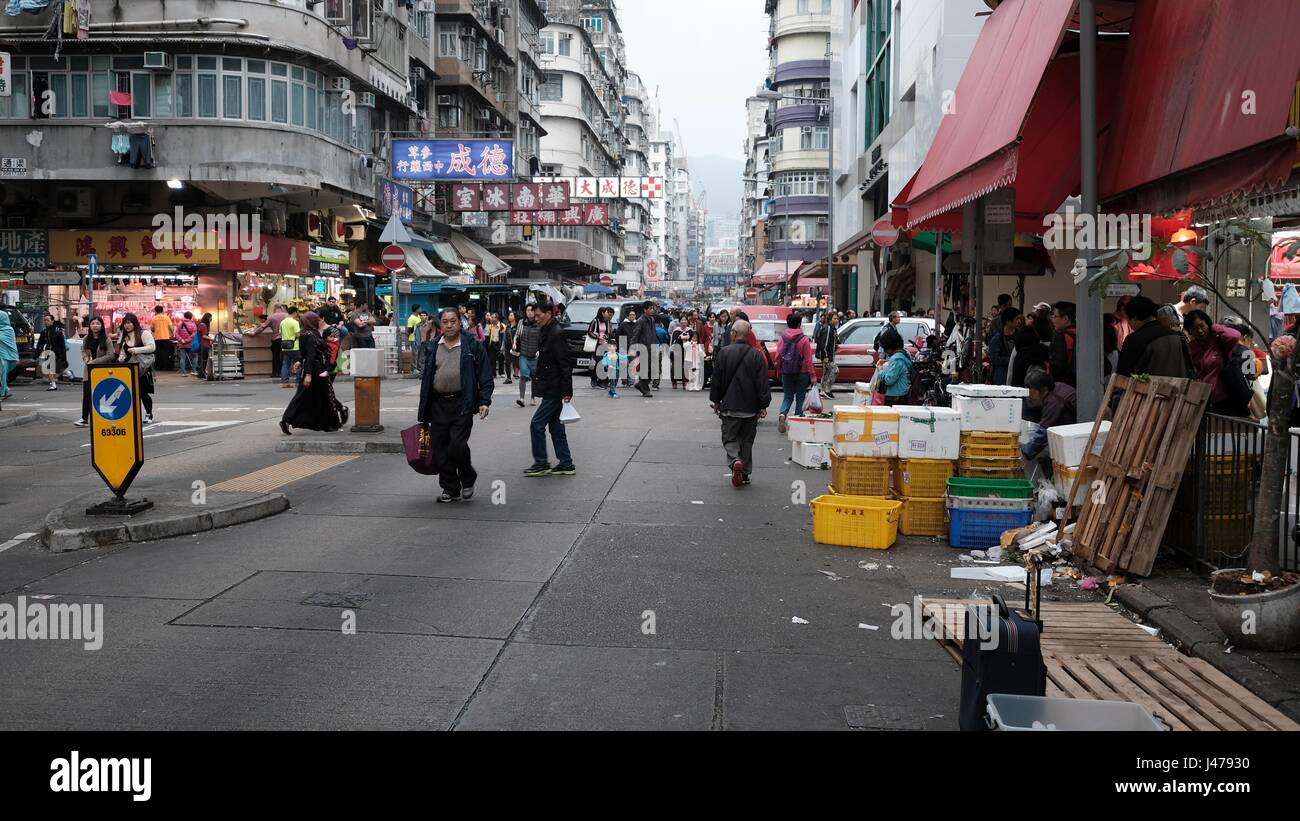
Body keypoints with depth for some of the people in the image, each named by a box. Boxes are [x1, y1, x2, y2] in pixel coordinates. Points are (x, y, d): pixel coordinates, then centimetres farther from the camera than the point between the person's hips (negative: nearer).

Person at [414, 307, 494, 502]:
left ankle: (468, 480, 14)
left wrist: (484, 401, -12)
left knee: (457, 445, -12)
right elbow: (426, 379, 15)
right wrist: (424, 412, 13)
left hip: (462, 404, -4)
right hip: (438, 404, 4)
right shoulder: (434, 348, 12)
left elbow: (485, 376, -1)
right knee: (440, 449, 4)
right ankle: (450, 489, 16)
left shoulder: (473, 346, 1)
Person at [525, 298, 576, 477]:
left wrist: (566, 392, -21)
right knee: (555, 426, 13)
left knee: (537, 424, -6)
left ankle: (541, 463, 4)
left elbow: (565, 364, -20)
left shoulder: (557, 333, -17)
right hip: (551, 389, 10)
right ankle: (566, 464, 19)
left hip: (554, 390, -10)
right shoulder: (543, 332, 12)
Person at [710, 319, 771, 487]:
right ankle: (745, 474, 18)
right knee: (747, 441, 15)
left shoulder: (723, 353, -6)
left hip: (729, 407, -1)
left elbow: (716, 380, 0)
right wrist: (763, 405, 1)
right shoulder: (756, 355, -5)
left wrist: (716, 401, 12)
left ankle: (735, 461, -19)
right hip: (751, 408, 1)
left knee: (730, 438, 8)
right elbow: (763, 383, -6)